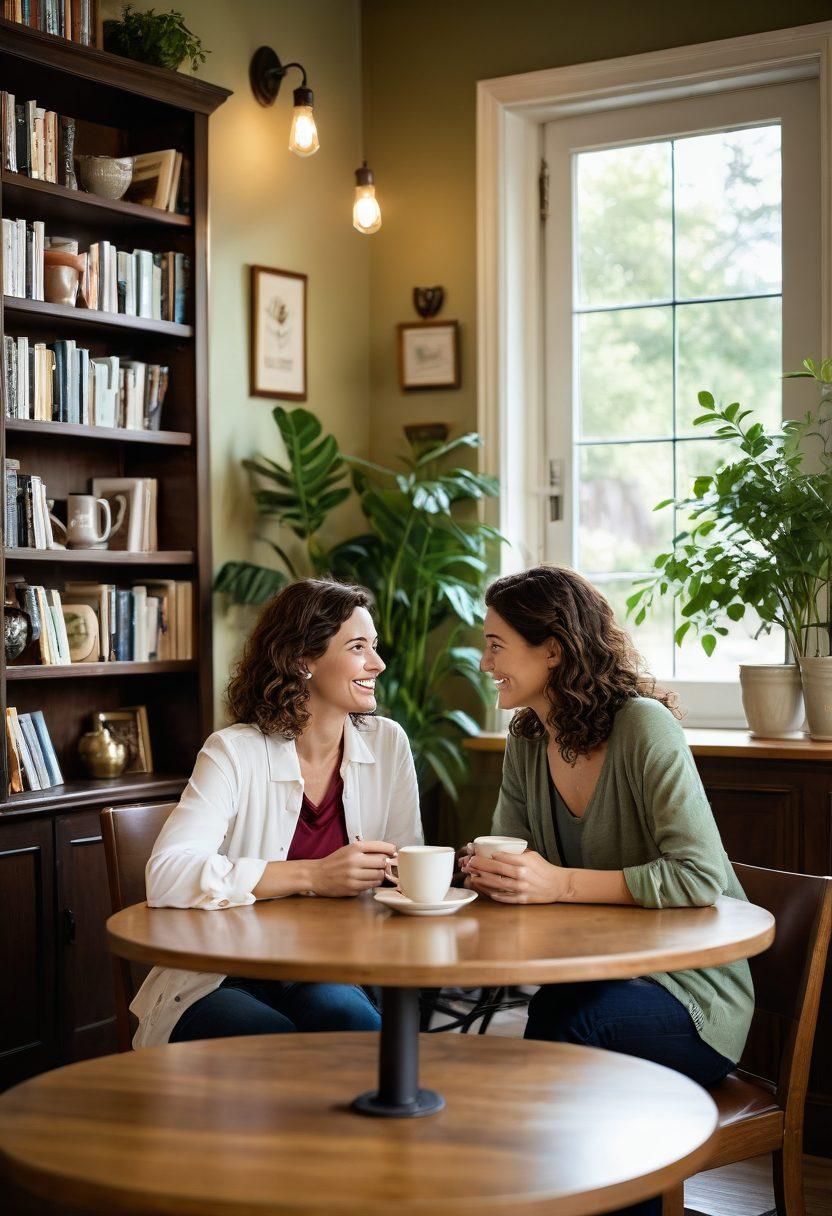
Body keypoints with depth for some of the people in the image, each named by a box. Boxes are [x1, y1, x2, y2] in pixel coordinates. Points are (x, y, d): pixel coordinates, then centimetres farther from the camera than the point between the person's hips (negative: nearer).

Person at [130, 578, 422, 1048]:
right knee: (275, 1038, -34)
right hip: (222, 984, -3)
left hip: (330, 975, 3)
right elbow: (167, 875, -25)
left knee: (347, 1018, -31)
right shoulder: (235, 753, -10)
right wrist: (313, 876, -28)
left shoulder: (388, 744, 4)